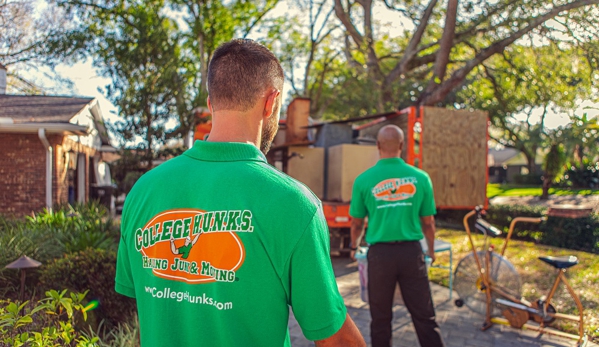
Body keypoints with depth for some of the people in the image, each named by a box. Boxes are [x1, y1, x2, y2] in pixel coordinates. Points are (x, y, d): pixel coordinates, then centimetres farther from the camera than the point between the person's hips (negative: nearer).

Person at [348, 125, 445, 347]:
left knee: (381, 318, 13)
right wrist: (431, 250, 23)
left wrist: (354, 246, 24)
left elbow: (356, 223, 4)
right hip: (412, 252, 1)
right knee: (424, 316, 11)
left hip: (380, 253, 0)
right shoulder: (420, 177, -3)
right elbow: (428, 223, 5)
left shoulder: (364, 180, -5)